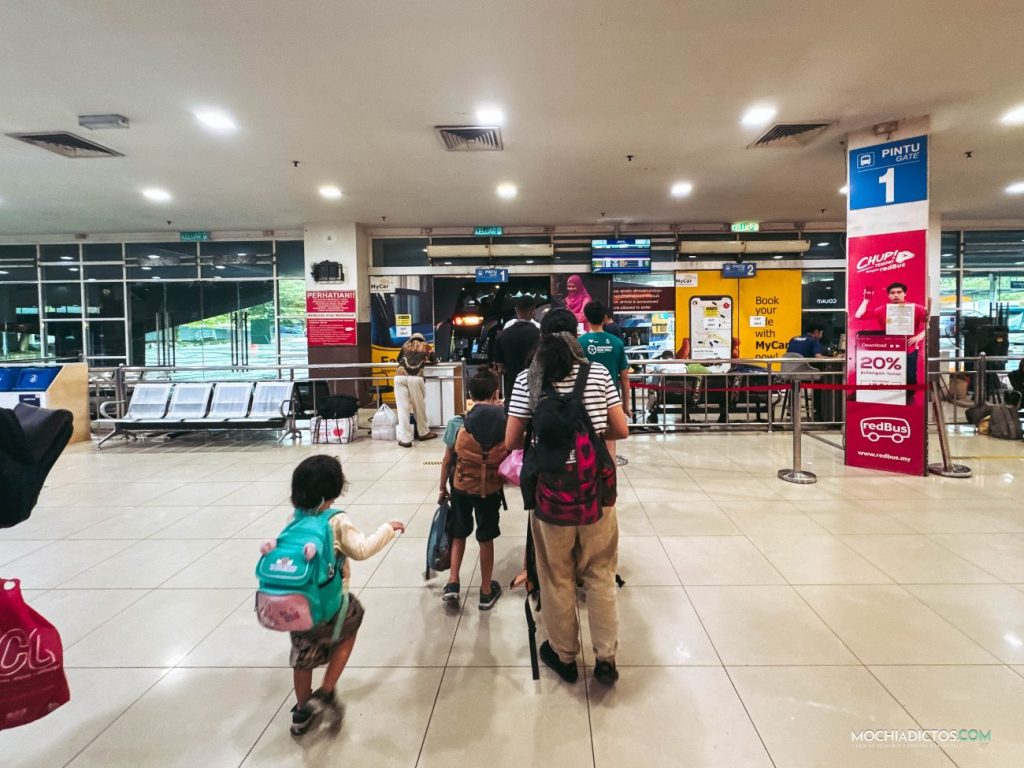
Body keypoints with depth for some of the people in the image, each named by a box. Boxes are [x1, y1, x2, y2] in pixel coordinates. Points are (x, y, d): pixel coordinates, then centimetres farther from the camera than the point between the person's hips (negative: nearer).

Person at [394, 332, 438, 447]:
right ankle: (423, 433, 29)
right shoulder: (426, 346, 24)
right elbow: (434, 361, 34)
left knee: (403, 408, 0)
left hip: (400, 376, 1)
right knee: (419, 406, 14)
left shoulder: (406, 345, 28)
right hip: (415, 377, -1)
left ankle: (405, 439, -2)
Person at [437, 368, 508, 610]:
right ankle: (486, 592, 28)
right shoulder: (504, 422, -13)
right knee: (486, 539, 15)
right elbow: (509, 455, 0)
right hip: (491, 489, 0)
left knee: (458, 533, 22)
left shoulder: (458, 424, -13)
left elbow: (447, 461, -5)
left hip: (461, 486, 0)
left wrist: (442, 489, 9)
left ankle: (452, 583, 18)